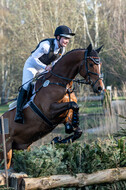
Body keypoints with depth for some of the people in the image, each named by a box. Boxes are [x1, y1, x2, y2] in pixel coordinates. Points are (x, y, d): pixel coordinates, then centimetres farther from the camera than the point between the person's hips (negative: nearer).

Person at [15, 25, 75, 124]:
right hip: (32, 65, -7)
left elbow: (54, 63, 6)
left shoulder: (62, 49, -9)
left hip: (44, 69, 7)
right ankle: (19, 113, -18)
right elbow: (34, 58, -25)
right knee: (25, 88, -19)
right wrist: (45, 67, -33)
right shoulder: (46, 45, -31)